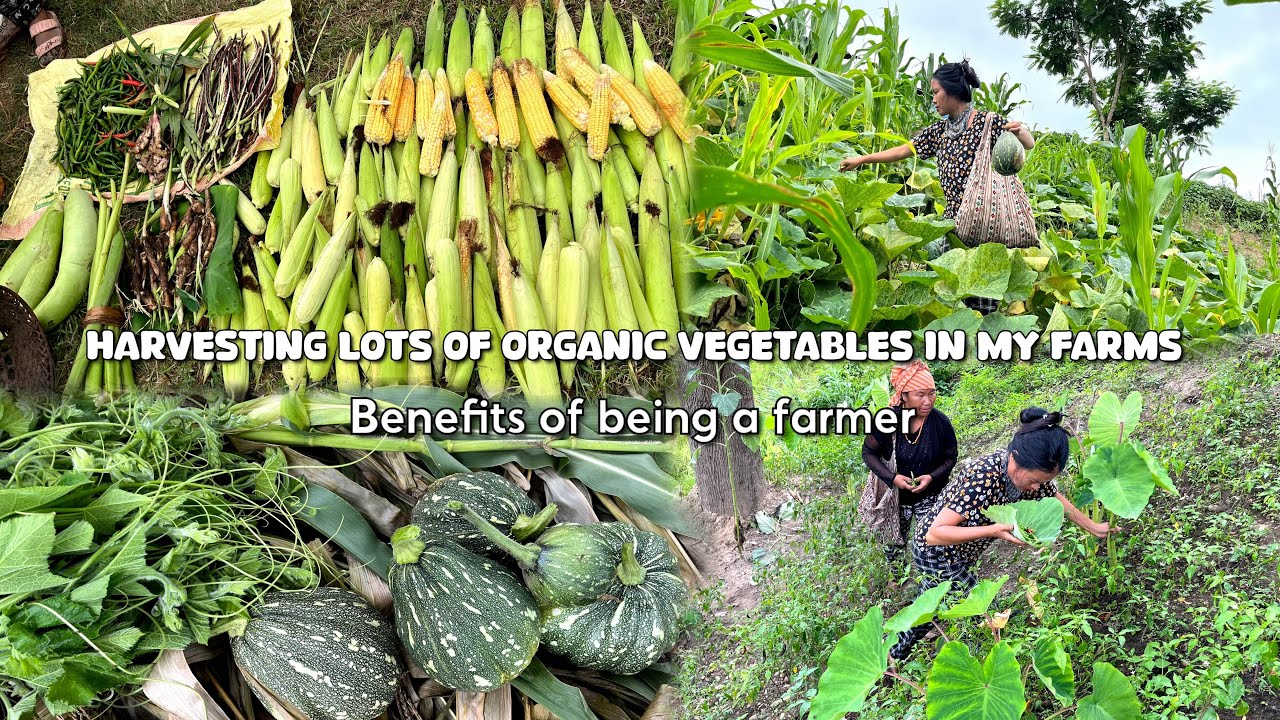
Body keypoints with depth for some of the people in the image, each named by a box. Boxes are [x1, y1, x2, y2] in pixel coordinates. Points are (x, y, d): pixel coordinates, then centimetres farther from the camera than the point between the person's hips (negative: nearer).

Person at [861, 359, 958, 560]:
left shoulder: (941, 423, -19)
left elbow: (950, 457, -3)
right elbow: (869, 452, -10)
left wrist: (932, 477, -21)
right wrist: (892, 477, -22)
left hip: (929, 496, 0)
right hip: (895, 496, 0)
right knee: (894, 544, 19)